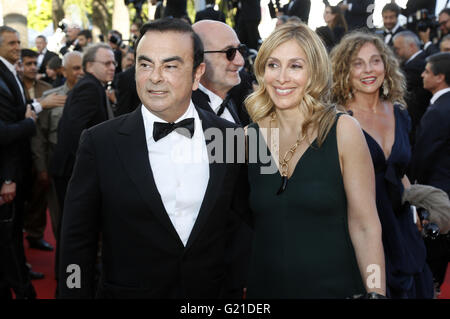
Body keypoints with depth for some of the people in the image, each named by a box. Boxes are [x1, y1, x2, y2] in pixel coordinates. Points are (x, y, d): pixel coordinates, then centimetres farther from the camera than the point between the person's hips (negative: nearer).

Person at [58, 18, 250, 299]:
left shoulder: (231, 138, -5)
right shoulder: (100, 143, -11)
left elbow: (239, 227, 2)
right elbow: (77, 241, -7)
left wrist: (237, 287, -1)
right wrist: (76, 293, -8)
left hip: (214, 292, 2)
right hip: (128, 291, -1)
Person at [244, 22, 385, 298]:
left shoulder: (343, 130, -10)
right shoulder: (248, 137, -2)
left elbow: (365, 227, -9)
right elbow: (244, 225, 8)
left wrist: (375, 293, -13)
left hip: (334, 286, -2)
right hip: (264, 287, 3)